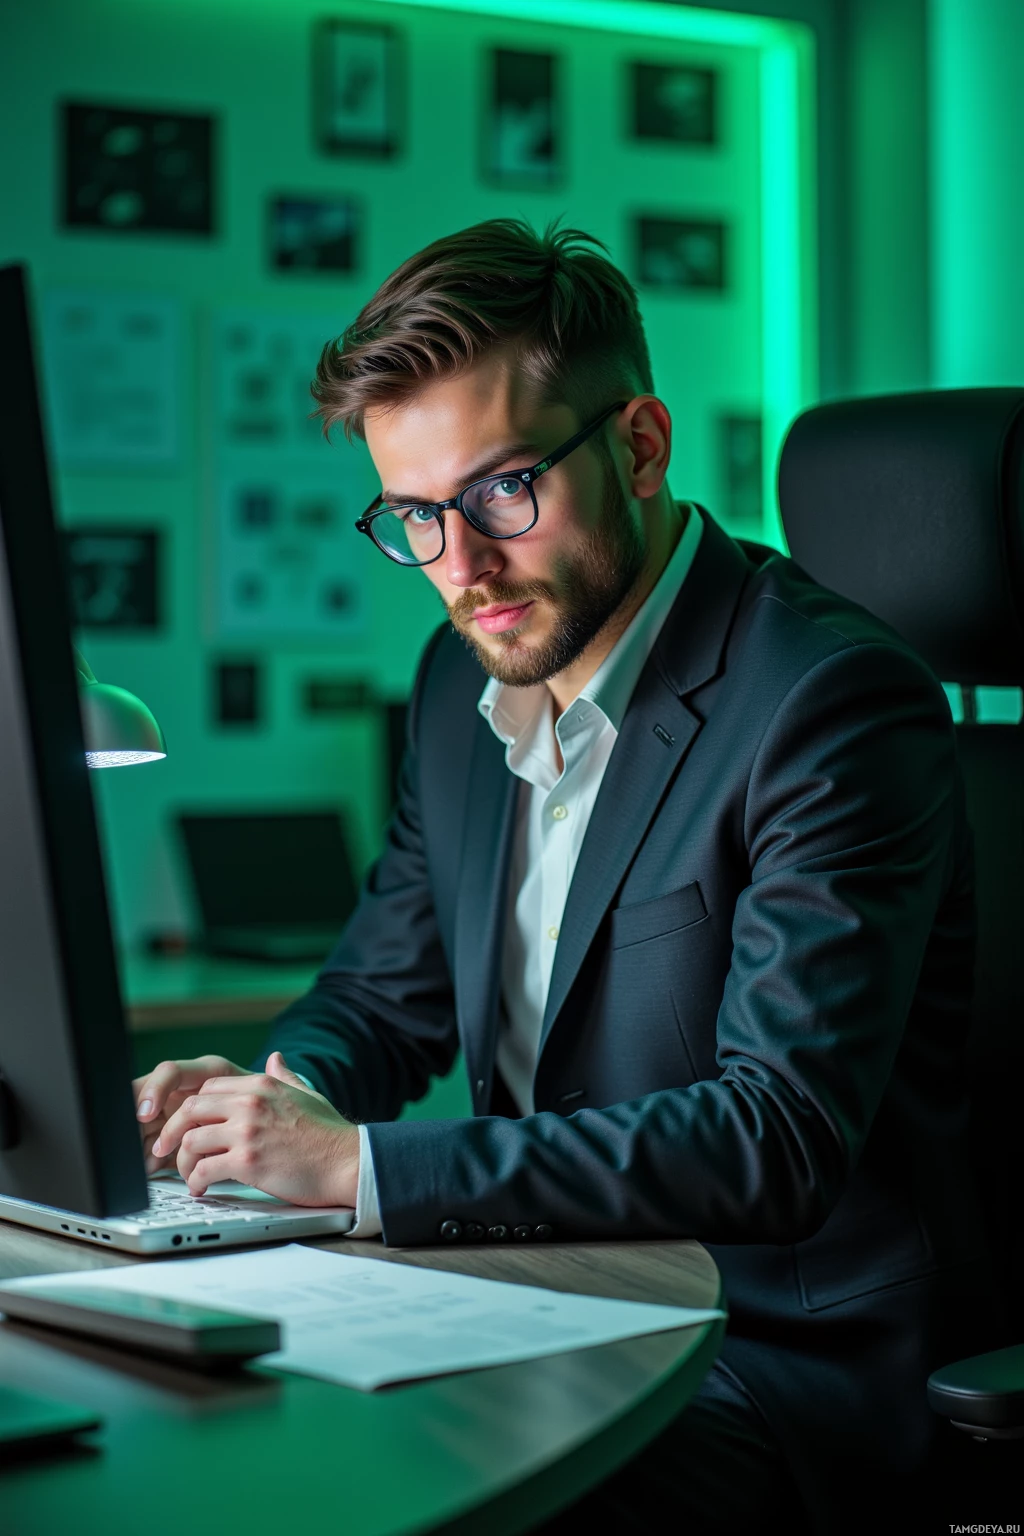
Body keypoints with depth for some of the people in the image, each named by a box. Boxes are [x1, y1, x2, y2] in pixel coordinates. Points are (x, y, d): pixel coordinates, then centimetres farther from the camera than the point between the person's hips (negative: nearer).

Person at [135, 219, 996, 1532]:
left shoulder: (837, 704, -18)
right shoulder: (462, 681, 7)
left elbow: (780, 1138, -26)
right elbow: (385, 992, 19)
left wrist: (364, 1167, -28)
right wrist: (275, 1092, -6)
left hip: (782, 1359, -7)